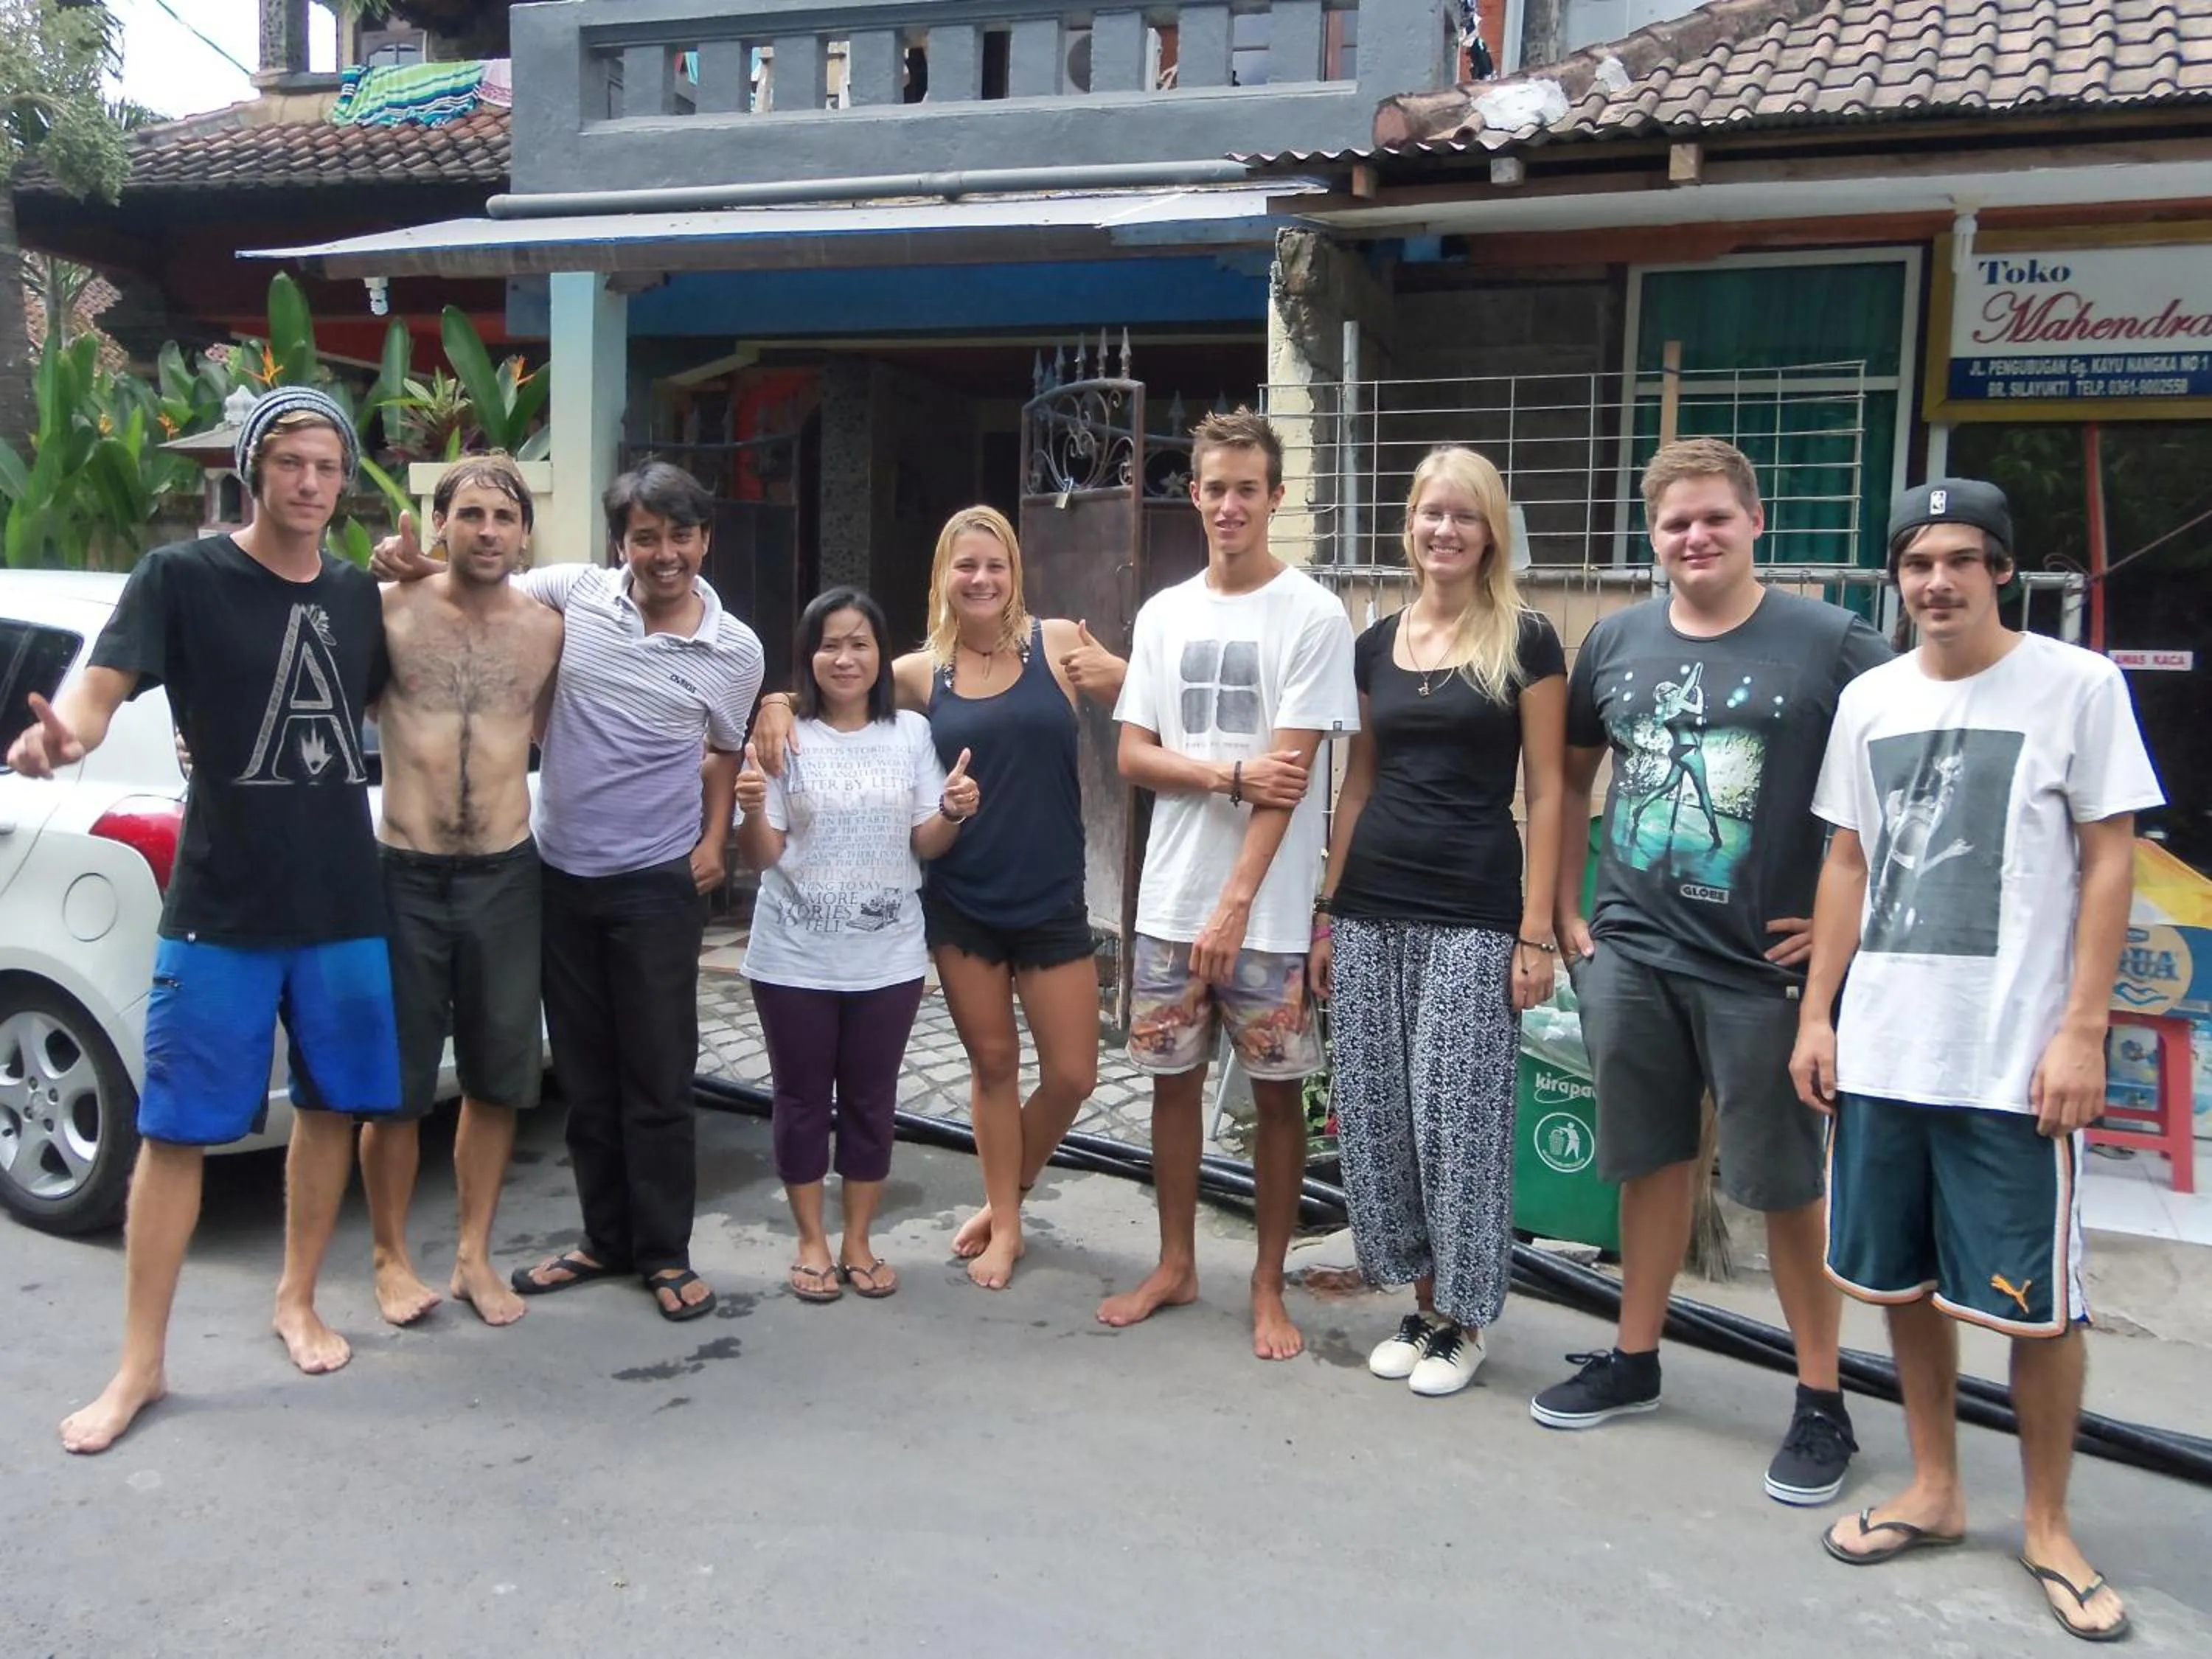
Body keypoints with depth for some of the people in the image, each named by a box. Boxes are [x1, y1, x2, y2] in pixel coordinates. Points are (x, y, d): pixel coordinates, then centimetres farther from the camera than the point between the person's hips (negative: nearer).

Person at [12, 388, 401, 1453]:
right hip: (218, 911, -4)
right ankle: (141, 1365, 9)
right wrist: (61, 734, -38)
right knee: (176, 1128, -1)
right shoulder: (181, 578, -4)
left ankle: (297, 1301, 30)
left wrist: (423, 596, 9)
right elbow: (99, 689, -16)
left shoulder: (359, 596, 10)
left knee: (331, 1105, 12)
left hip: (346, 905, 5)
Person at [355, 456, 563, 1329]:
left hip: (505, 875, 3)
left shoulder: (547, 629, 3)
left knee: (498, 1076, 11)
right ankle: (391, 1257, 24)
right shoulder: (389, 611, -4)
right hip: (404, 873, -2)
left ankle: (474, 1256, 25)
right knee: (395, 1078, 7)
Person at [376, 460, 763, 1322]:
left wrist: (714, 842, 0)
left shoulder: (736, 651, -2)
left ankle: (665, 1253, 16)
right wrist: (416, 567, -10)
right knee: (584, 1074, 13)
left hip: (655, 885, -2)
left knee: (657, 1077, 3)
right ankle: (606, 1238, 27)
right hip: (561, 875, 2)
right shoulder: (572, 592, -3)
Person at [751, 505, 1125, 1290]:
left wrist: (1119, 676, -20)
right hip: (960, 902, 1)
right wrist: (778, 702, -9)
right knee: (992, 1061, 11)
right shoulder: (921, 672, 1)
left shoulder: (1059, 643, -3)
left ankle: (1005, 1198, 30)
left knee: (1072, 1075, 3)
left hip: (1052, 901, -1)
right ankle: (1005, 1223, 29)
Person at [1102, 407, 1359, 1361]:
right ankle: (1175, 1265, 27)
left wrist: (1236, 904, -18)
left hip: (1268, 910, -4)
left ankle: (1268, 1286, 20)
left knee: (1276, 1092, 6)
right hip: (1169, 901, 5)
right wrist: (1231, 775, -12)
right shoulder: (1163, 614, 8)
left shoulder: (1313, 616, -7)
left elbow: (1289, 776, -13)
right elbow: (1133, 757, 5)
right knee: (1173, 1080, 12)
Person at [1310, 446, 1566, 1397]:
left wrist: (1537, 931, -9)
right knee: (1373, 1112, 7)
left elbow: (1545, 791, -4)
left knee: (1456, 1115, -1)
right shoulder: (1376, 645, 11)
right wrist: (1328, 912, 11)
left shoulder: (1523, 642, -2)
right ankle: (1417, 1300, 23)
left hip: (1472, 918, -5)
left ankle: (1461, 1319, 16)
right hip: (1370, 912, 5)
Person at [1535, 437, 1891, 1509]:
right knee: (1652, 1159, 15)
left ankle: (1821, 1402, 19)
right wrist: (1564, 912, 13)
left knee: (1785, 1182, 5)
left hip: (1762, 966, -4)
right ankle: (1633, 1360, 30)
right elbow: (1571, 776, 18)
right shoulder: (1615, 643, 6)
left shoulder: (1830, 645, -7)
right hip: (1628, 954, 4)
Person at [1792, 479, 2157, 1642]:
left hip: (2016, 1057, -4)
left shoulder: (2077, 686, -3)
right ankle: (1934, 1491, 30)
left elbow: (2110, 861, -4)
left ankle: (2047, 1525, 21)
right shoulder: (1870, 700, 9)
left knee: (2035, 1302, 2)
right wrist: (1816, 1013, 9)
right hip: (1881, 1050, 4)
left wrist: (2081, 1029, -10)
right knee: (1903, 1281, 13)